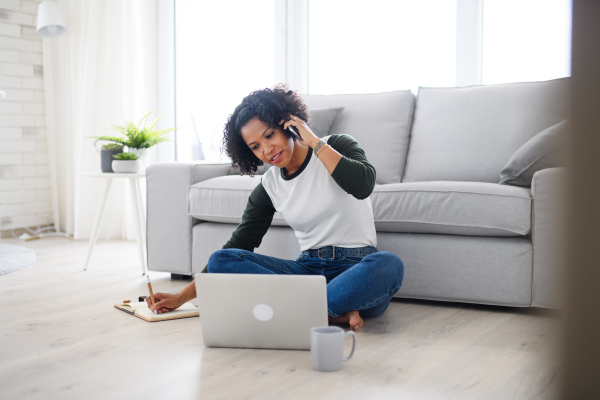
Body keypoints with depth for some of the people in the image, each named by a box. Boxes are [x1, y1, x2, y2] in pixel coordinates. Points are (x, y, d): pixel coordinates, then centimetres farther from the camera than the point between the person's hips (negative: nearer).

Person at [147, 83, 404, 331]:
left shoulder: (338, 146, -1)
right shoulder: (269, 186, 8)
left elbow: (363, 185, -23)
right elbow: (238, 245, 11)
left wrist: (314, 142, -15)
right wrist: (182, 297, 7)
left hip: (358, 269, -4)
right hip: (309, 270, 4)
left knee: (388, 264, -39)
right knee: (221, 260, -18)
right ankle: (334, 312, -27)